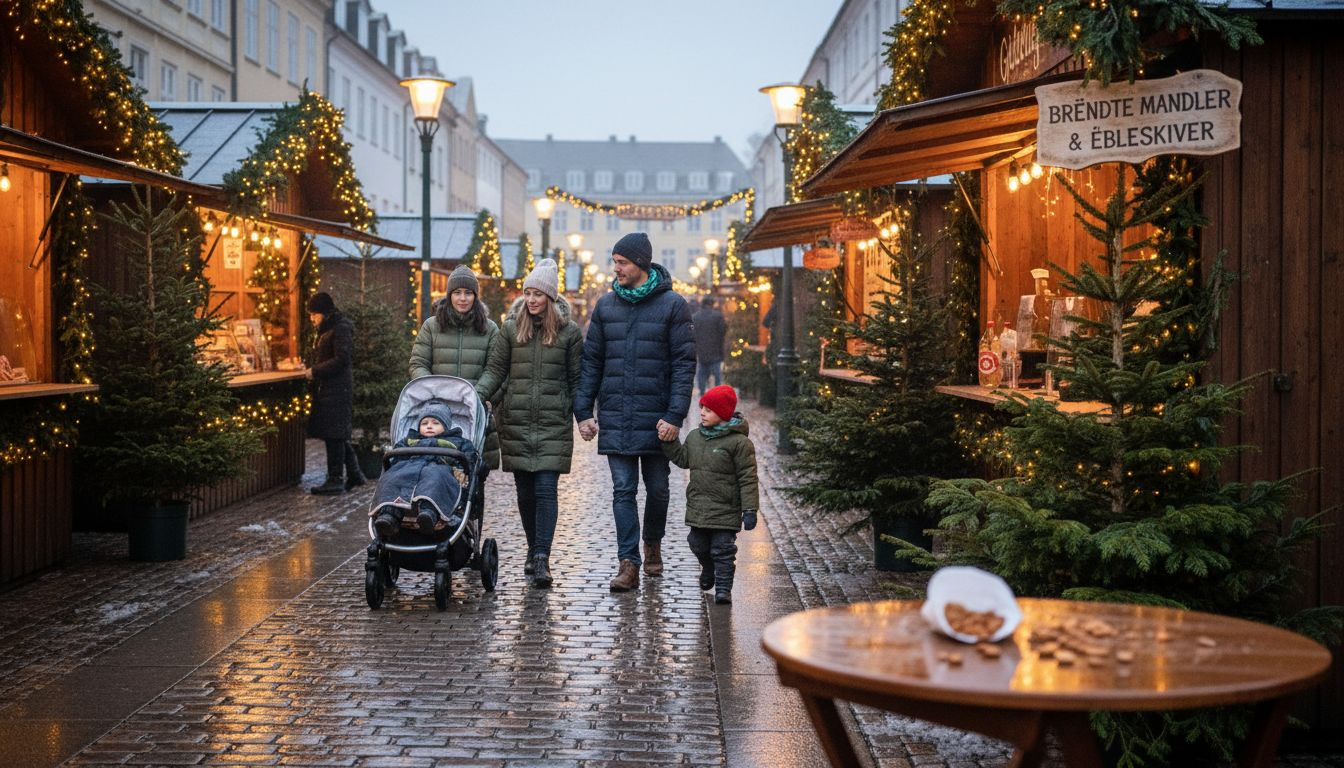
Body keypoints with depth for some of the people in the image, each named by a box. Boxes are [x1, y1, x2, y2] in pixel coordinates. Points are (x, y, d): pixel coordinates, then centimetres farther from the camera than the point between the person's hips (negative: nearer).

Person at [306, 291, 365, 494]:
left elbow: (342, 359, -21)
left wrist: (315, 371, -17)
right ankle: (354, 474, 20)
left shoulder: (341, 329, -13)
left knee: (334, 435, -6)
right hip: (327, 388, 10)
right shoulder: (327, 329, 17)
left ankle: (335, 479, -1)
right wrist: (312, 368, 10)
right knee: (339, 435, 13)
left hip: (337, 389, -10)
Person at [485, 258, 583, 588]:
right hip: (516, 422, 2)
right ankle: (533, 549, 24)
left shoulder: (569, 332, 2)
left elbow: (577, 379, 7)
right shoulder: (511, 328, 6)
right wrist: (498, 410, 2)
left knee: (546, 488, -10)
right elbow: (496, 371, 8)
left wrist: (580, 415, 2)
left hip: (553, 424, -2)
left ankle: (542, 558, -13)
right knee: (525, 490, 8)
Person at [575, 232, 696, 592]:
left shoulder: (672, 305, -2)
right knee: (623, 490, -1)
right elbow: (591, 361, 10)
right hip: (614, 417, 2)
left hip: (656, 416, -2)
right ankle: (629, 563, 1)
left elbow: (684, 363, -5)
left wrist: (675, 415, -13)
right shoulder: (606, 305, 8)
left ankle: (652, 544, 34)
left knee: (657, 488, 10)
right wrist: (583, 411, 2)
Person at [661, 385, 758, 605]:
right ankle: (708, 570, 44)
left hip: (725, 510, -6)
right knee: (698, 545, 17)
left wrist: (749, 509, -15)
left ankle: (723, 587, 6)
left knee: (723, 549, -2)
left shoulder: (739, 442, -12)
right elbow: (683, 459, 17)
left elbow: (748, 478, -12)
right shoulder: (695, 436, 8)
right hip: (697, 507, 6)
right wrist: (668, 440, 5)